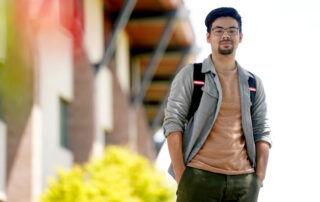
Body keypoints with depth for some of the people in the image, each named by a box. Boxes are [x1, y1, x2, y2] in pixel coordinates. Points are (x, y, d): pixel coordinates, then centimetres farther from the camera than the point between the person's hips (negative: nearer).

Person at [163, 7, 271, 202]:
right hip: (200, 177, -3)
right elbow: (173, 123, 0)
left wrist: (258, 179, 1)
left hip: (243, 180, 3)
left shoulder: (253, 83, 16)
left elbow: (262, 133, 13)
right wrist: (181, 178, -8)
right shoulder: (190, 75, 6)